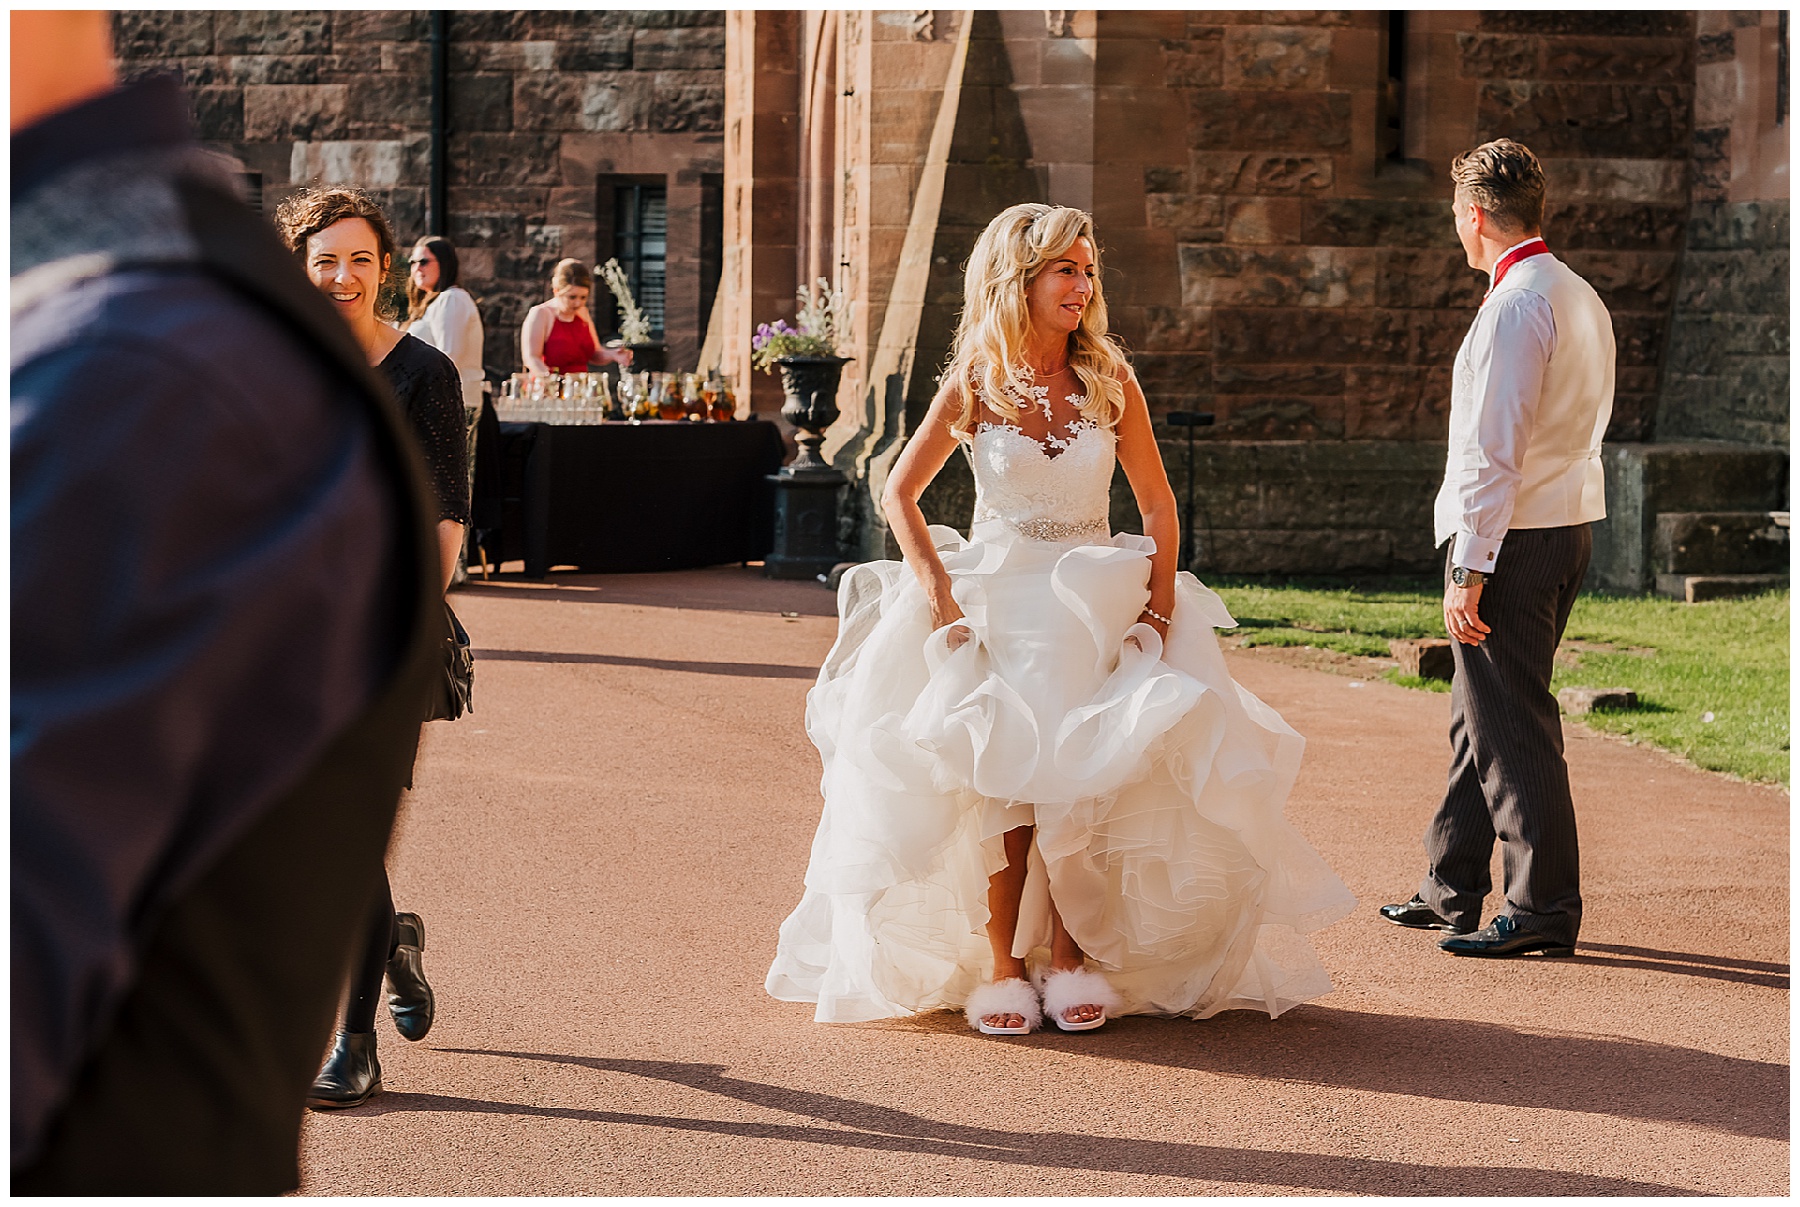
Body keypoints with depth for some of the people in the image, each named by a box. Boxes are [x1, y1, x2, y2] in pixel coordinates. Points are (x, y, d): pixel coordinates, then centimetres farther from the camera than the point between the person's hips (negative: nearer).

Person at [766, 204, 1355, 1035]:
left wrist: (1161, 604, -5)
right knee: (997, 767, -18)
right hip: (993, 598, -1)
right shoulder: (973, 386, -1)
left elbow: (1157, 503, 7)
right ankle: (1000, 965, -11)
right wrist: (939, 596, -7)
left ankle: (1070, 953, -4)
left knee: (1083, 770, -17)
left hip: (1096, 599, 1)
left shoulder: (1110, 382, 3)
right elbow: (899, 493, 3)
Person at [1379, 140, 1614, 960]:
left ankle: (1544, 908, 0)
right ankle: (1453, 891, 25)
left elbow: (1494, 452, -20)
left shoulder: (1515, 307, -16)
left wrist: (1469, 570, -19)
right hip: (1569, 523, 10)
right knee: (1480, 716, 17)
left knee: (1510, 725, -4)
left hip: (1511, 536, -10)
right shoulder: (1581, 298, 14)